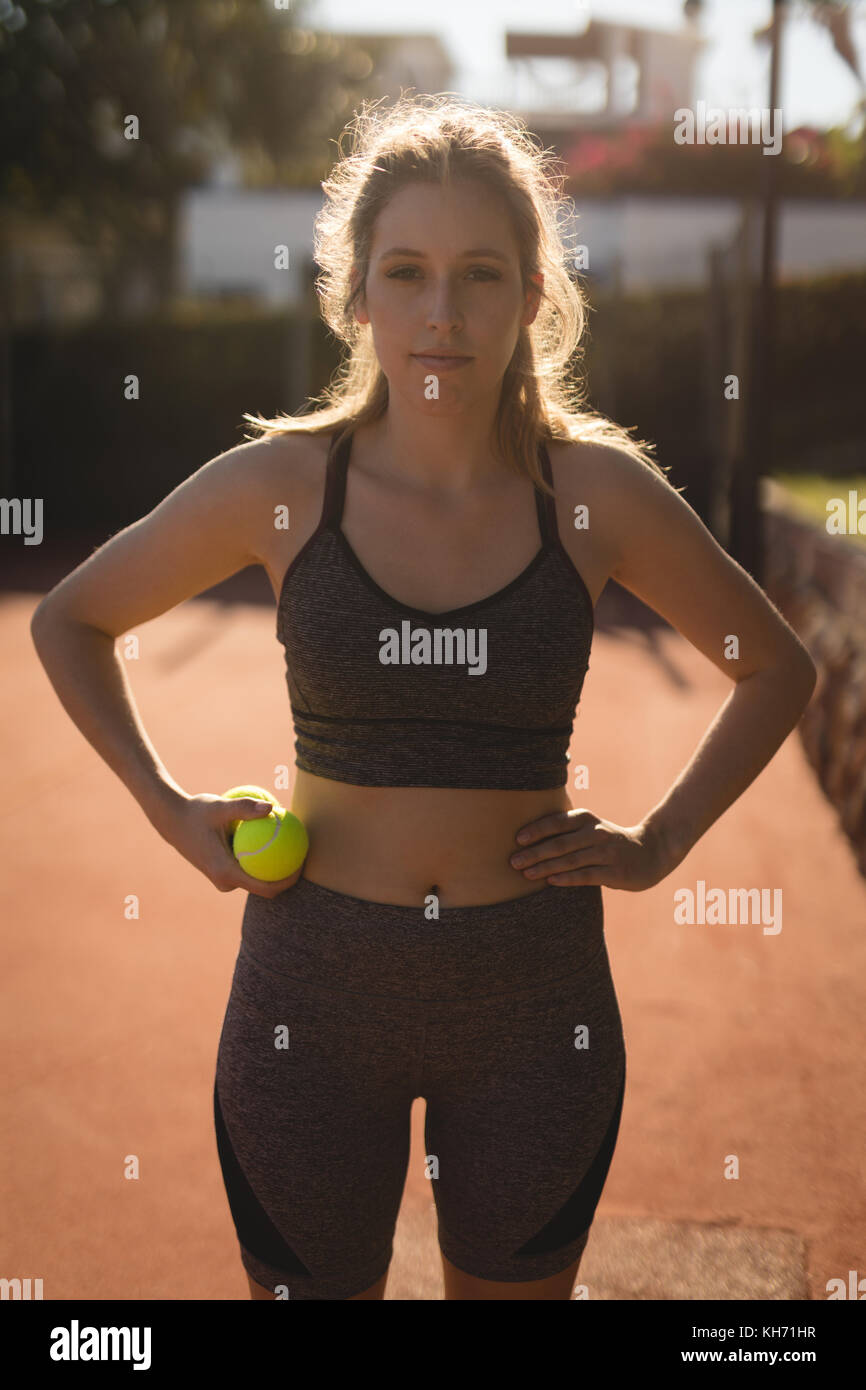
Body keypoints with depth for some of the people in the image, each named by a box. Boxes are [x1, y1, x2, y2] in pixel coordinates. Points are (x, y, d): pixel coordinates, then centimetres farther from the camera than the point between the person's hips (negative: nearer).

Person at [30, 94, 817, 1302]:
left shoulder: (598, 492, -5)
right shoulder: (279, 486, -6)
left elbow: (777, 667, 10)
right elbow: (70, 622, 9)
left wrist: (662, 843, 0)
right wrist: (168, 807, 0)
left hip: (535, 999, 1)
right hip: (315, 988, 0)